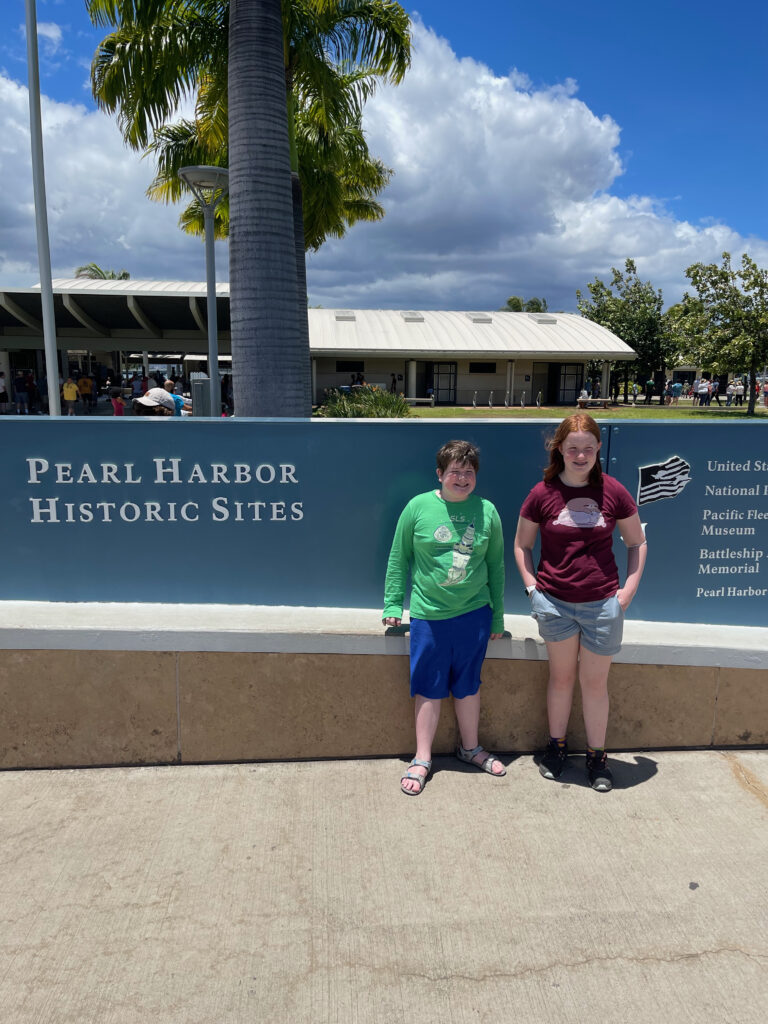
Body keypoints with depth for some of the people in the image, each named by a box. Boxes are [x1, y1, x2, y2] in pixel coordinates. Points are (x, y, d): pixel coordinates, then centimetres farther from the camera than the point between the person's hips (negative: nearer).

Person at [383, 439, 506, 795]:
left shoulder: (487, 511, 1)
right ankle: (422, 759, 22)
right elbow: (399, 558, 3)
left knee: (468, 684, 15)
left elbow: (496, 566, 9)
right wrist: (392, 604, 1)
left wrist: (498, 617, 10)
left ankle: (470, 748, 36)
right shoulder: (419, 507, -5)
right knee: (428, 688, 7)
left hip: (475, 614, 2)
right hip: (429, 615, -2)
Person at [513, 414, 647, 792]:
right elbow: (522, 545, 7)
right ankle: (556, 746, 34)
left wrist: (628, 590, 0)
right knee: (561, 676, 15)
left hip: (602, 604, 0)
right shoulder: (542, 494, -4)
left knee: (595, 682, 10)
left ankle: (597, 756, 29)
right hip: (554, 602, 0)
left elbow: (636, 542, 7)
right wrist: (532, 586, -2)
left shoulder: (613, 491, -4)